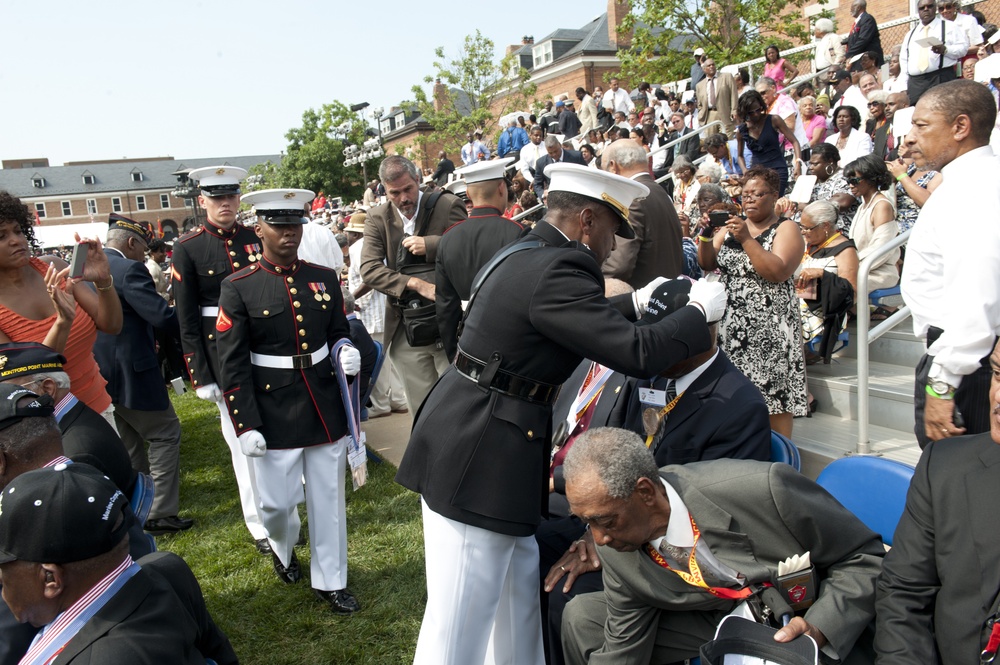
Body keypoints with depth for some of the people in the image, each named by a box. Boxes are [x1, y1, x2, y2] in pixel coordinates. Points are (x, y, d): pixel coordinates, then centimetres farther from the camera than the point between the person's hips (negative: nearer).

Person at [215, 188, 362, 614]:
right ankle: (282, 547, 44)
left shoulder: (324, 279, 3)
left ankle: (330, 581, 29)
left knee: (328, 499, 12)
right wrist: (245, 426, -11)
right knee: (276, 502, 9)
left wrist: (346, 354, -10)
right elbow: (232, 364, -8)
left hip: (327, 408, 3)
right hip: (274, 415, -3)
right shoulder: (238, 288, -8)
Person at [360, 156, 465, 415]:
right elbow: (368, 268, -7)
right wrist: (415, 283, -19)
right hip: (405, 332, 2)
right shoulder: (378, 218, 4)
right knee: (422, 411, 11)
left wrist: (431, 245, -19)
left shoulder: (448, 206, -2)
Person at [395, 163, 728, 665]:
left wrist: (636, 303, 20)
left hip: (470, 444, 10)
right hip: (477, 460, -10)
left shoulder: (527, 253, 11)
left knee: (521, 595, 21)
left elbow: (581, 320, 26)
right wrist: (699, 312, -6)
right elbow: (634, 354, -22)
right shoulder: (558, 268, -20)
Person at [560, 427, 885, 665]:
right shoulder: (614, 547, -16)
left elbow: (865, 557, -17)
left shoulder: (762, 488, -32)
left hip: (810, 624, -4)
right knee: (582, 617, -6)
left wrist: (820, 630, -30)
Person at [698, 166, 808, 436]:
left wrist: (746, 239, -20)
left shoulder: (786, 228, 0)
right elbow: (706, 264, 9)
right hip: (732, 324, 5)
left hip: (770, 327, -4)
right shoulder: (732, 225, 16)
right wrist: (706, 234, -7)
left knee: (774, 396, -5)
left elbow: (779, 272, -16)